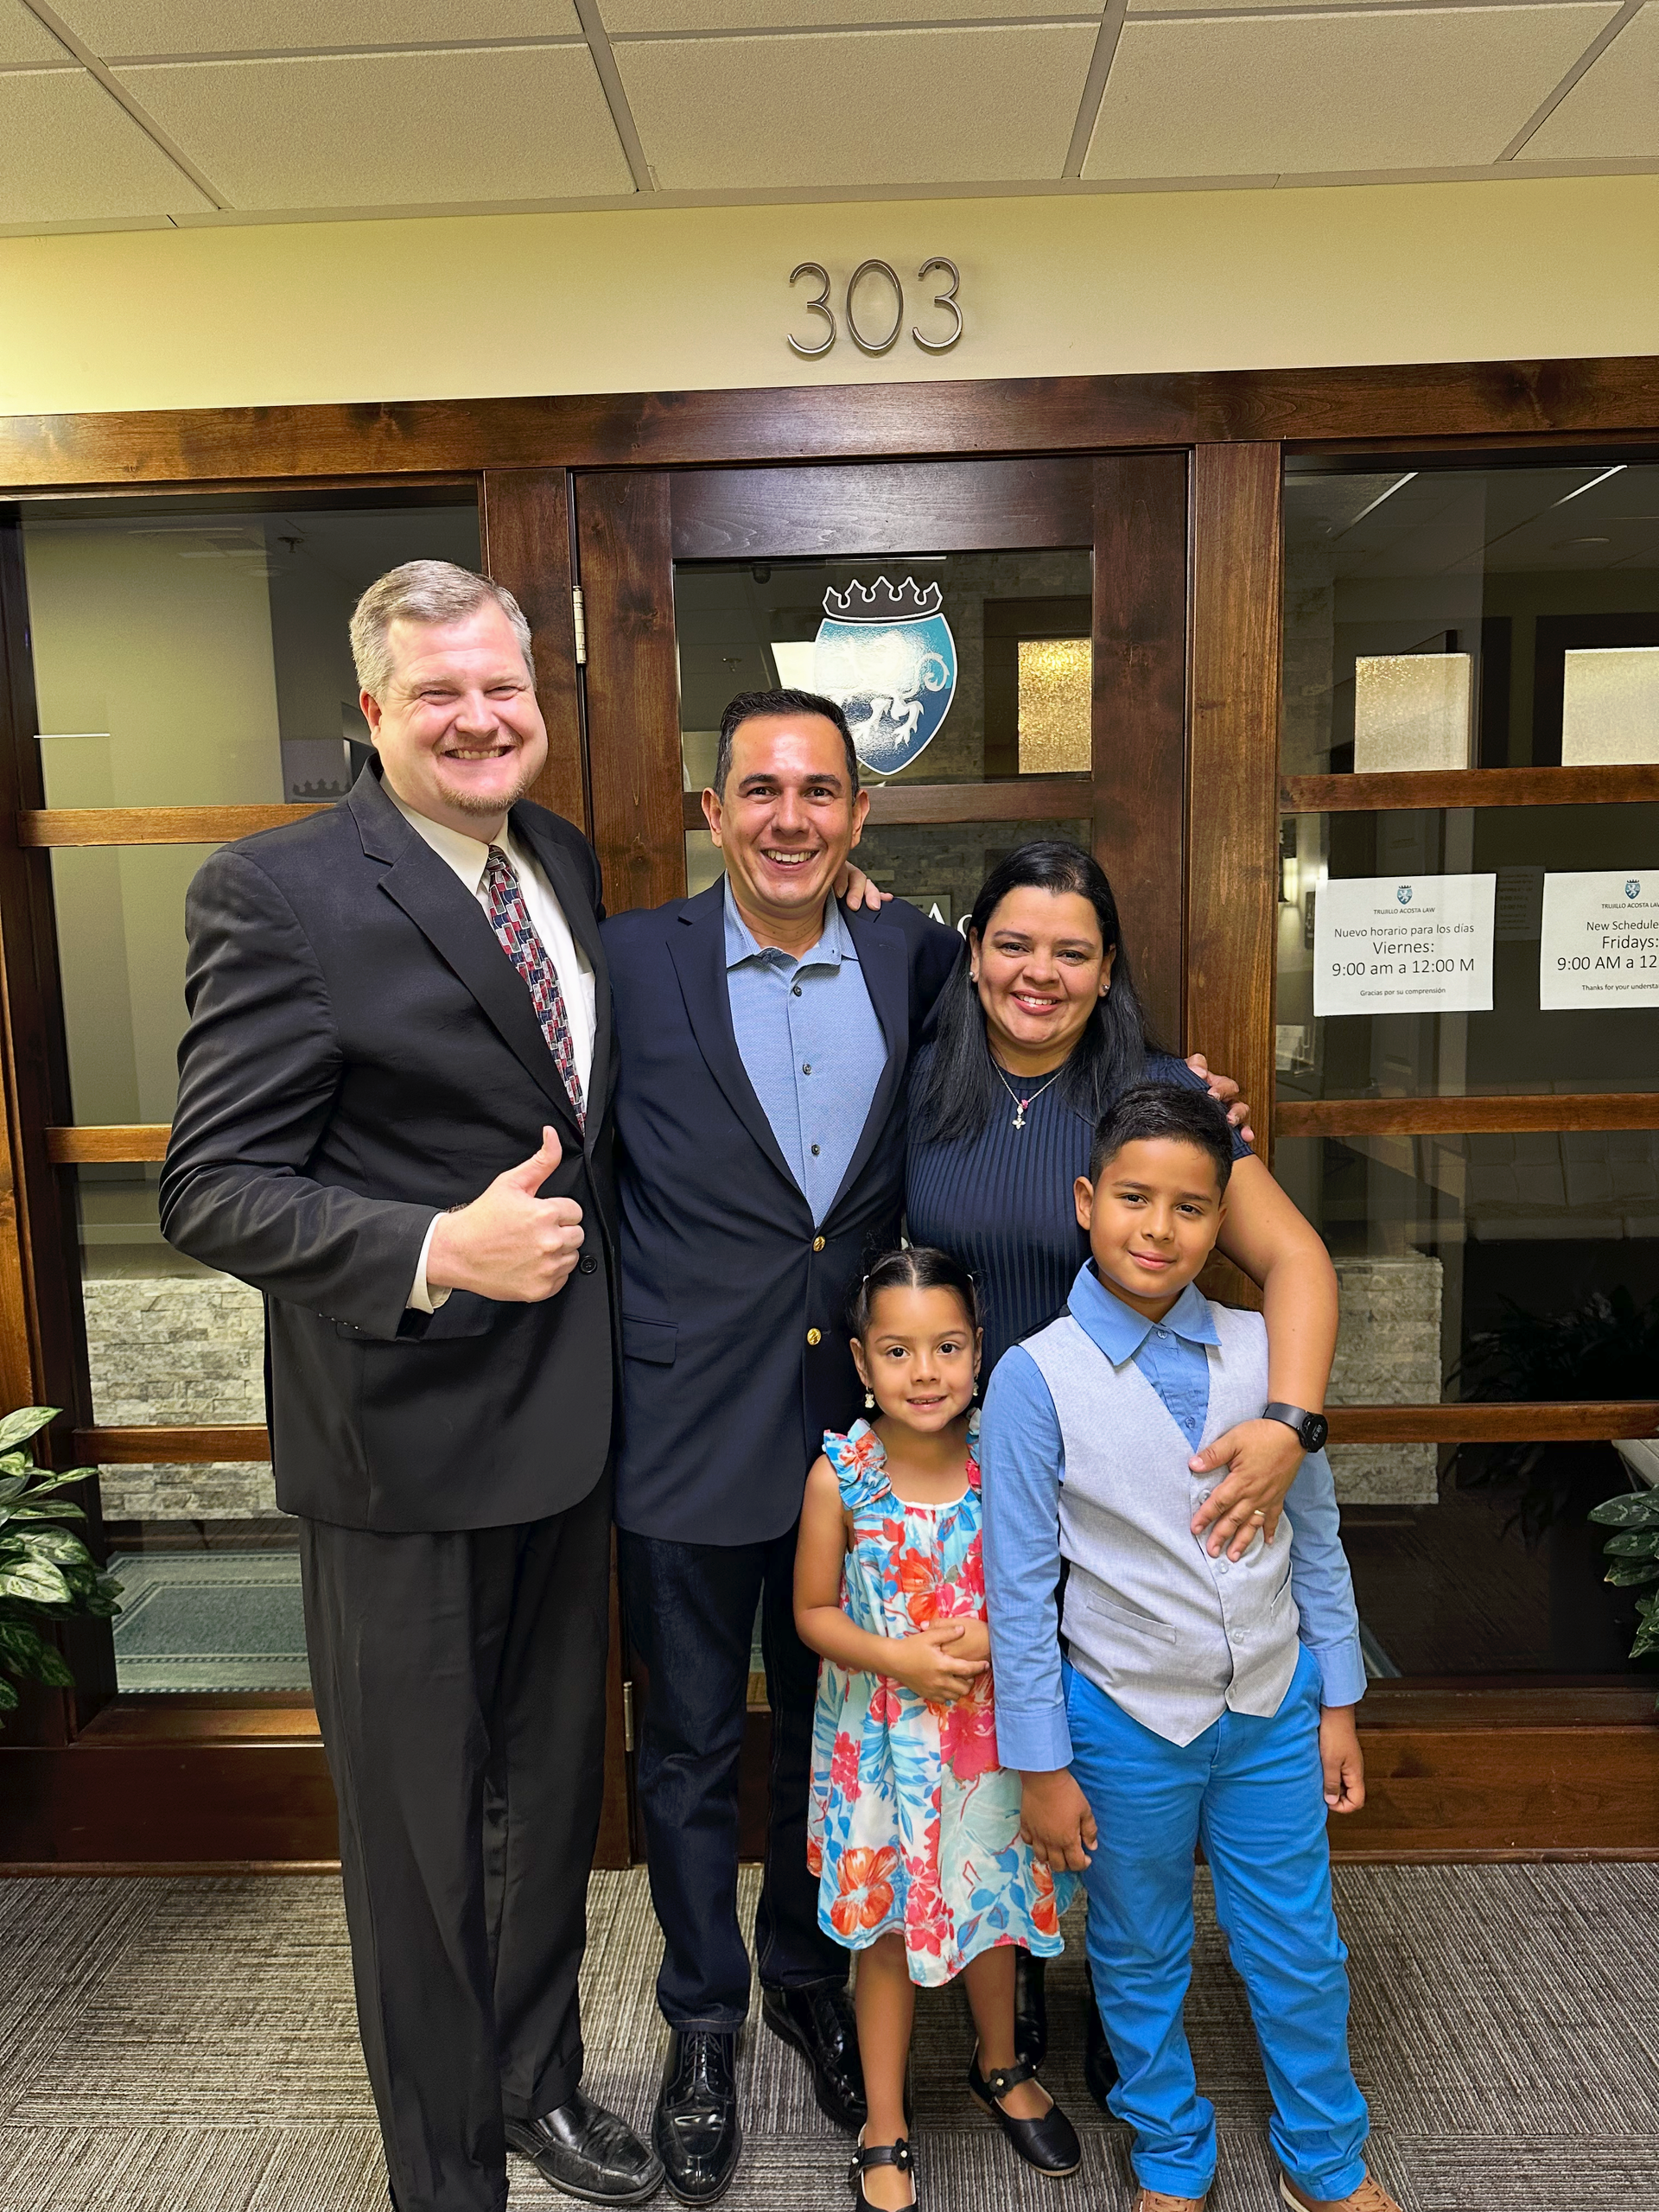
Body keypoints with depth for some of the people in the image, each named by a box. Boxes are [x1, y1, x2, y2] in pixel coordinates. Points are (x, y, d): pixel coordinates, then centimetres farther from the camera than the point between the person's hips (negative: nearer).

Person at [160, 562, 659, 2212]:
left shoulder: (565, 862, 7)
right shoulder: (278, 894, -15)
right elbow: (211, 1190, -17)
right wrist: (438, 1254, -29)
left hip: (567, 1423, 7)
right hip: (402, 1446, -6)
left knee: (553, 1792, 24)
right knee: (419, 1832, 13)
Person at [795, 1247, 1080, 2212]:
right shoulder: (839, 1477, -16)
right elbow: (815, 1610, -6)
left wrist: (992, 1637, -19)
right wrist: (894, 1658, -21)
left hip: (989, 1726, 2)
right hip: (882, 1737, -2)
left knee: (994, 1905, 22)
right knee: (888, 1930, 14)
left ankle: (1000, 2065, 51)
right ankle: (886, 2132, 35)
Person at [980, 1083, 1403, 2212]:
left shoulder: (1264, 1350, -7)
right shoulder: (1037, 1377, -17)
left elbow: (1317, 1539, 3)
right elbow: (1019, 1586, -11)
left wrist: (1337, 1705, 7)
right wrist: (1042, 1766, -7)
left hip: (1272, 1709, 2)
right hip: (1125, 1724, -2)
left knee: (1300, 1951, 18)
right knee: (1141, 1960, 18)